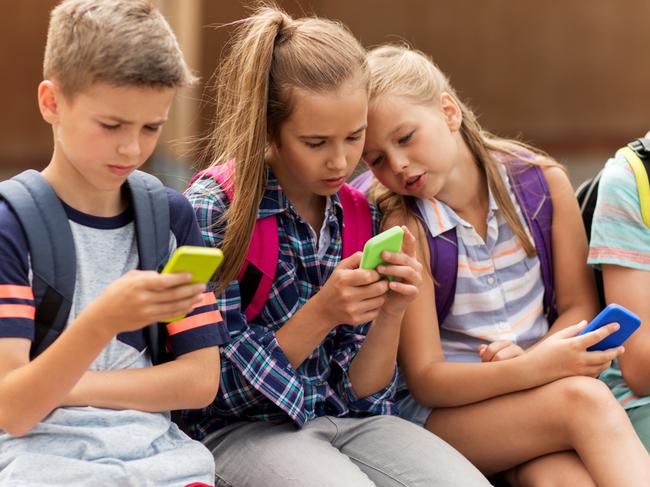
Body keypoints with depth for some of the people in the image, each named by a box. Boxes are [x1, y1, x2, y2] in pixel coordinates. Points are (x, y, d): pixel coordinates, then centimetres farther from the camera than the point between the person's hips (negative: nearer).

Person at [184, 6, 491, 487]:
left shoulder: (361, 217, 4)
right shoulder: (213, 209, -10)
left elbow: (360, 392, 5)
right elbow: (224, 390, -9)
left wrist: (389, 316, -14)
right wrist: (321, 314, -20)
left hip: (347, 417, 5)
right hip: (247, 428, -4)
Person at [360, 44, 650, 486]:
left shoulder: (544, 182, -1)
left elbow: (579, 307, 7)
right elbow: (425, 378, -11)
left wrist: (532, 358, -16)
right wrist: (538, 368, -27)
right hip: (442, 408, -2)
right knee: (584, 401, -30)